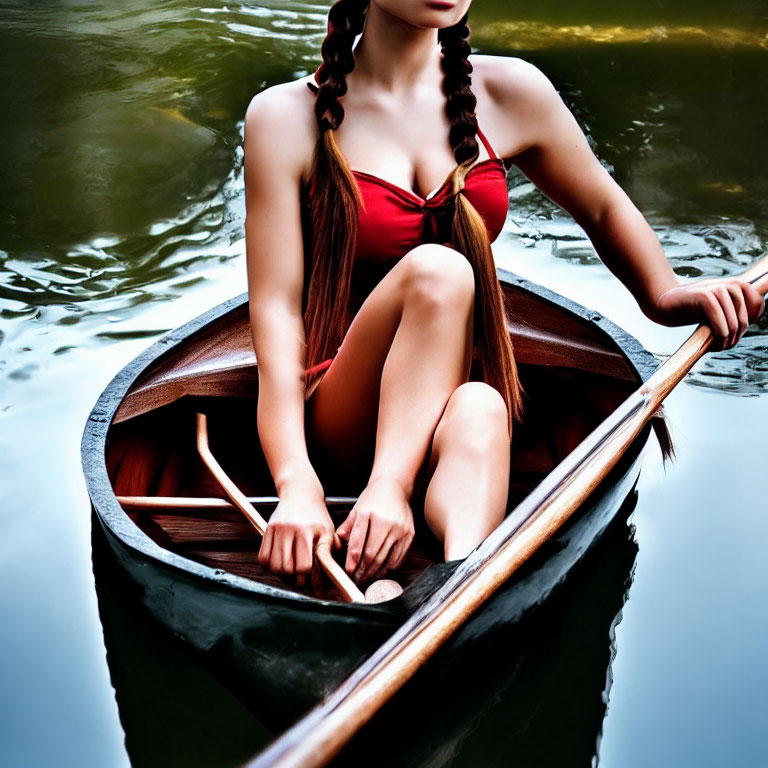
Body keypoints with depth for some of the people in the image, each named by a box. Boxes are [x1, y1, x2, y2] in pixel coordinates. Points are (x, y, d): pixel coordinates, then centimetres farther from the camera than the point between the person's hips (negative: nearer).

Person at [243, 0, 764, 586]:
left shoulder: (510, 93, 6)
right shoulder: (285, 117, -4)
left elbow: (603, 209, 23)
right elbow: (276, 308, -12)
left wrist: (663, 293, 5)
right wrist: (295, 486, -24)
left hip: (464, 390, 2)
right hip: (339, 422, -2)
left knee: (477, 411, -35)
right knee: (435, 270, -31)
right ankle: (383, 494, -47)